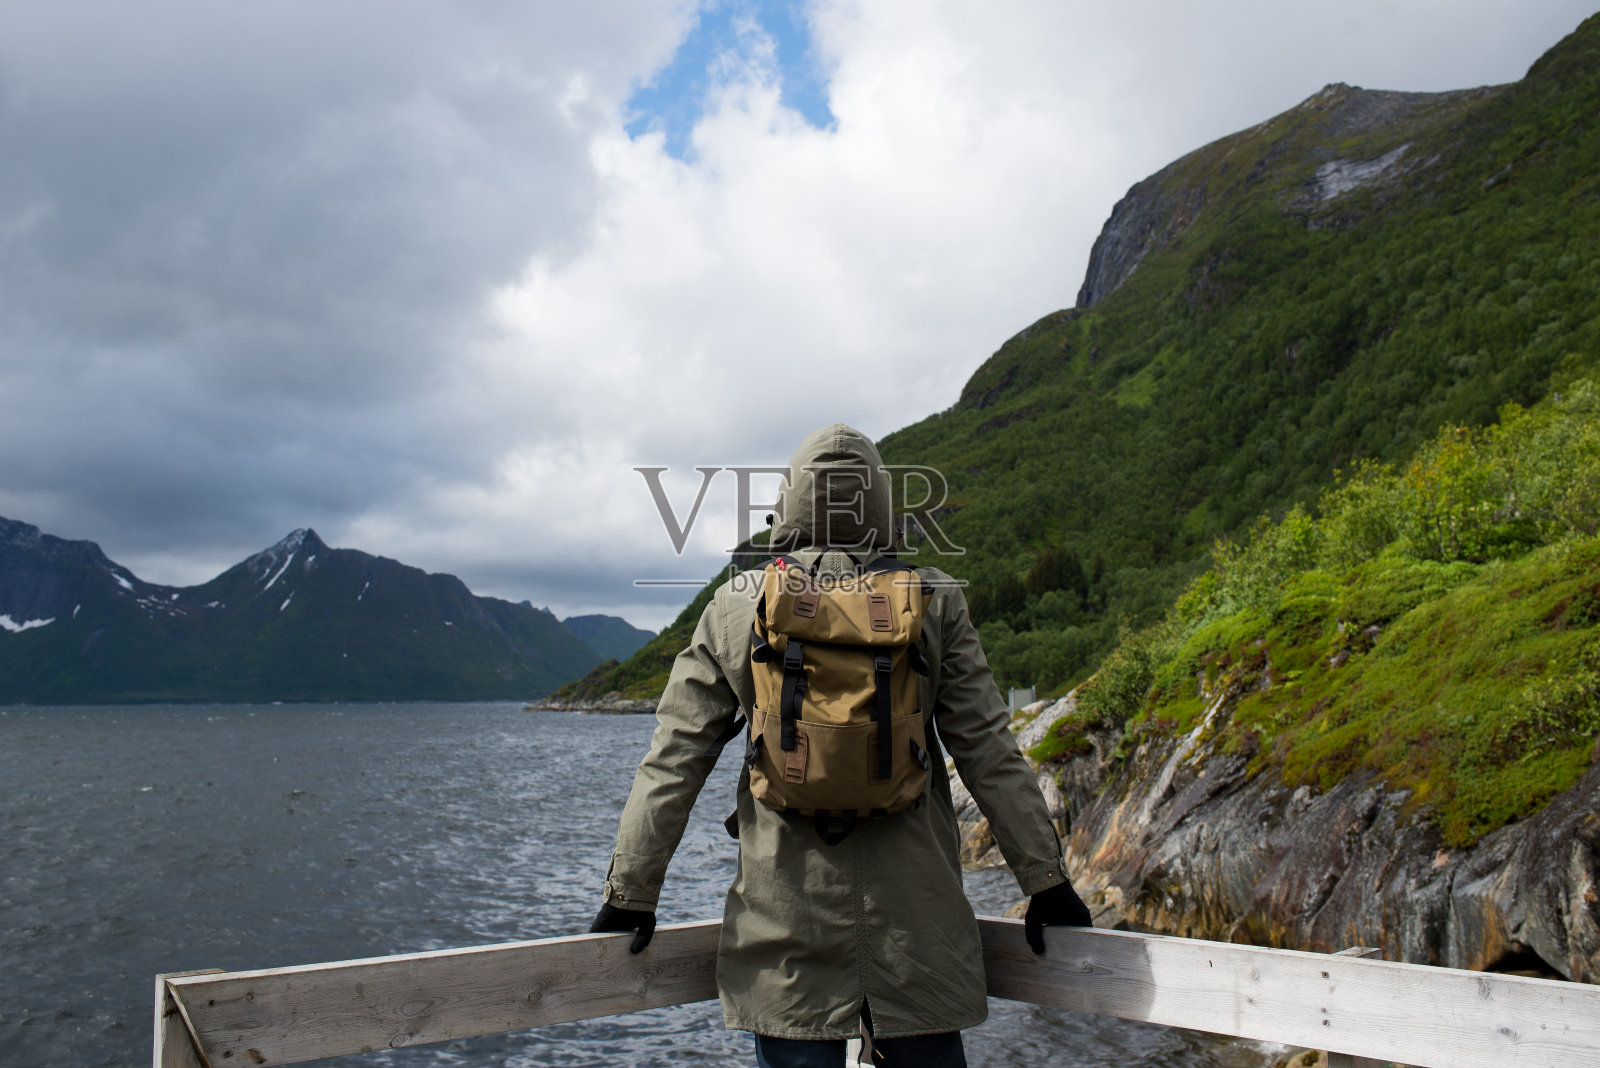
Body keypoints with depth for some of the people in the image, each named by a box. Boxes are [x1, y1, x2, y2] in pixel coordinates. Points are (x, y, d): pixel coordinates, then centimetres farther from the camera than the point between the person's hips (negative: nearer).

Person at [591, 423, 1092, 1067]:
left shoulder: (735, 606, 1)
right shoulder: (932, 602, 0)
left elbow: (673, 758, 2)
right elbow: (989, 749, 0)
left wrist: (631, 891, 9)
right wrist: (1045, 879, 7)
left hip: (785, 920, 0)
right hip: (916, 916, 0)